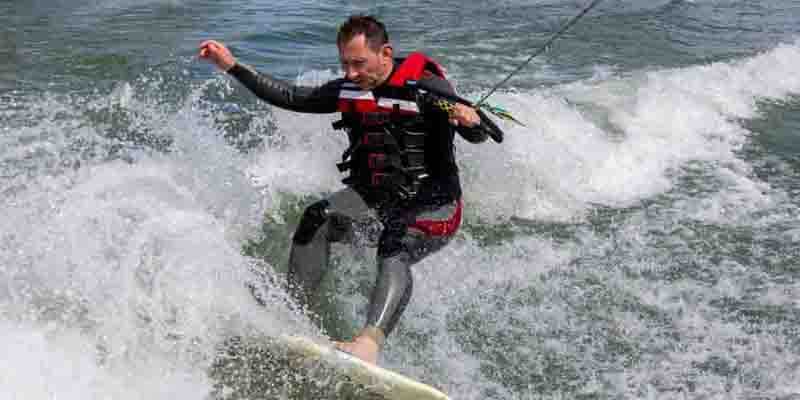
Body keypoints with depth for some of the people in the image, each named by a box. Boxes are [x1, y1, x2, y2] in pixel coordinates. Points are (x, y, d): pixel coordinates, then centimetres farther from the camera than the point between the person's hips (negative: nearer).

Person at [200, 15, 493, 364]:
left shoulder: (426, 86, -12)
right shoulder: (348, 90, 4)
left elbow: (477, 136, -18)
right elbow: (289, 97, 11)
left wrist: (470, 120, -42)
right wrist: (232, 66, 7)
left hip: (432, 205, -5)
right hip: (373, 198, 5)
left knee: (394, 255, -33)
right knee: (317, 219, -22)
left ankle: (369, 342, -49)